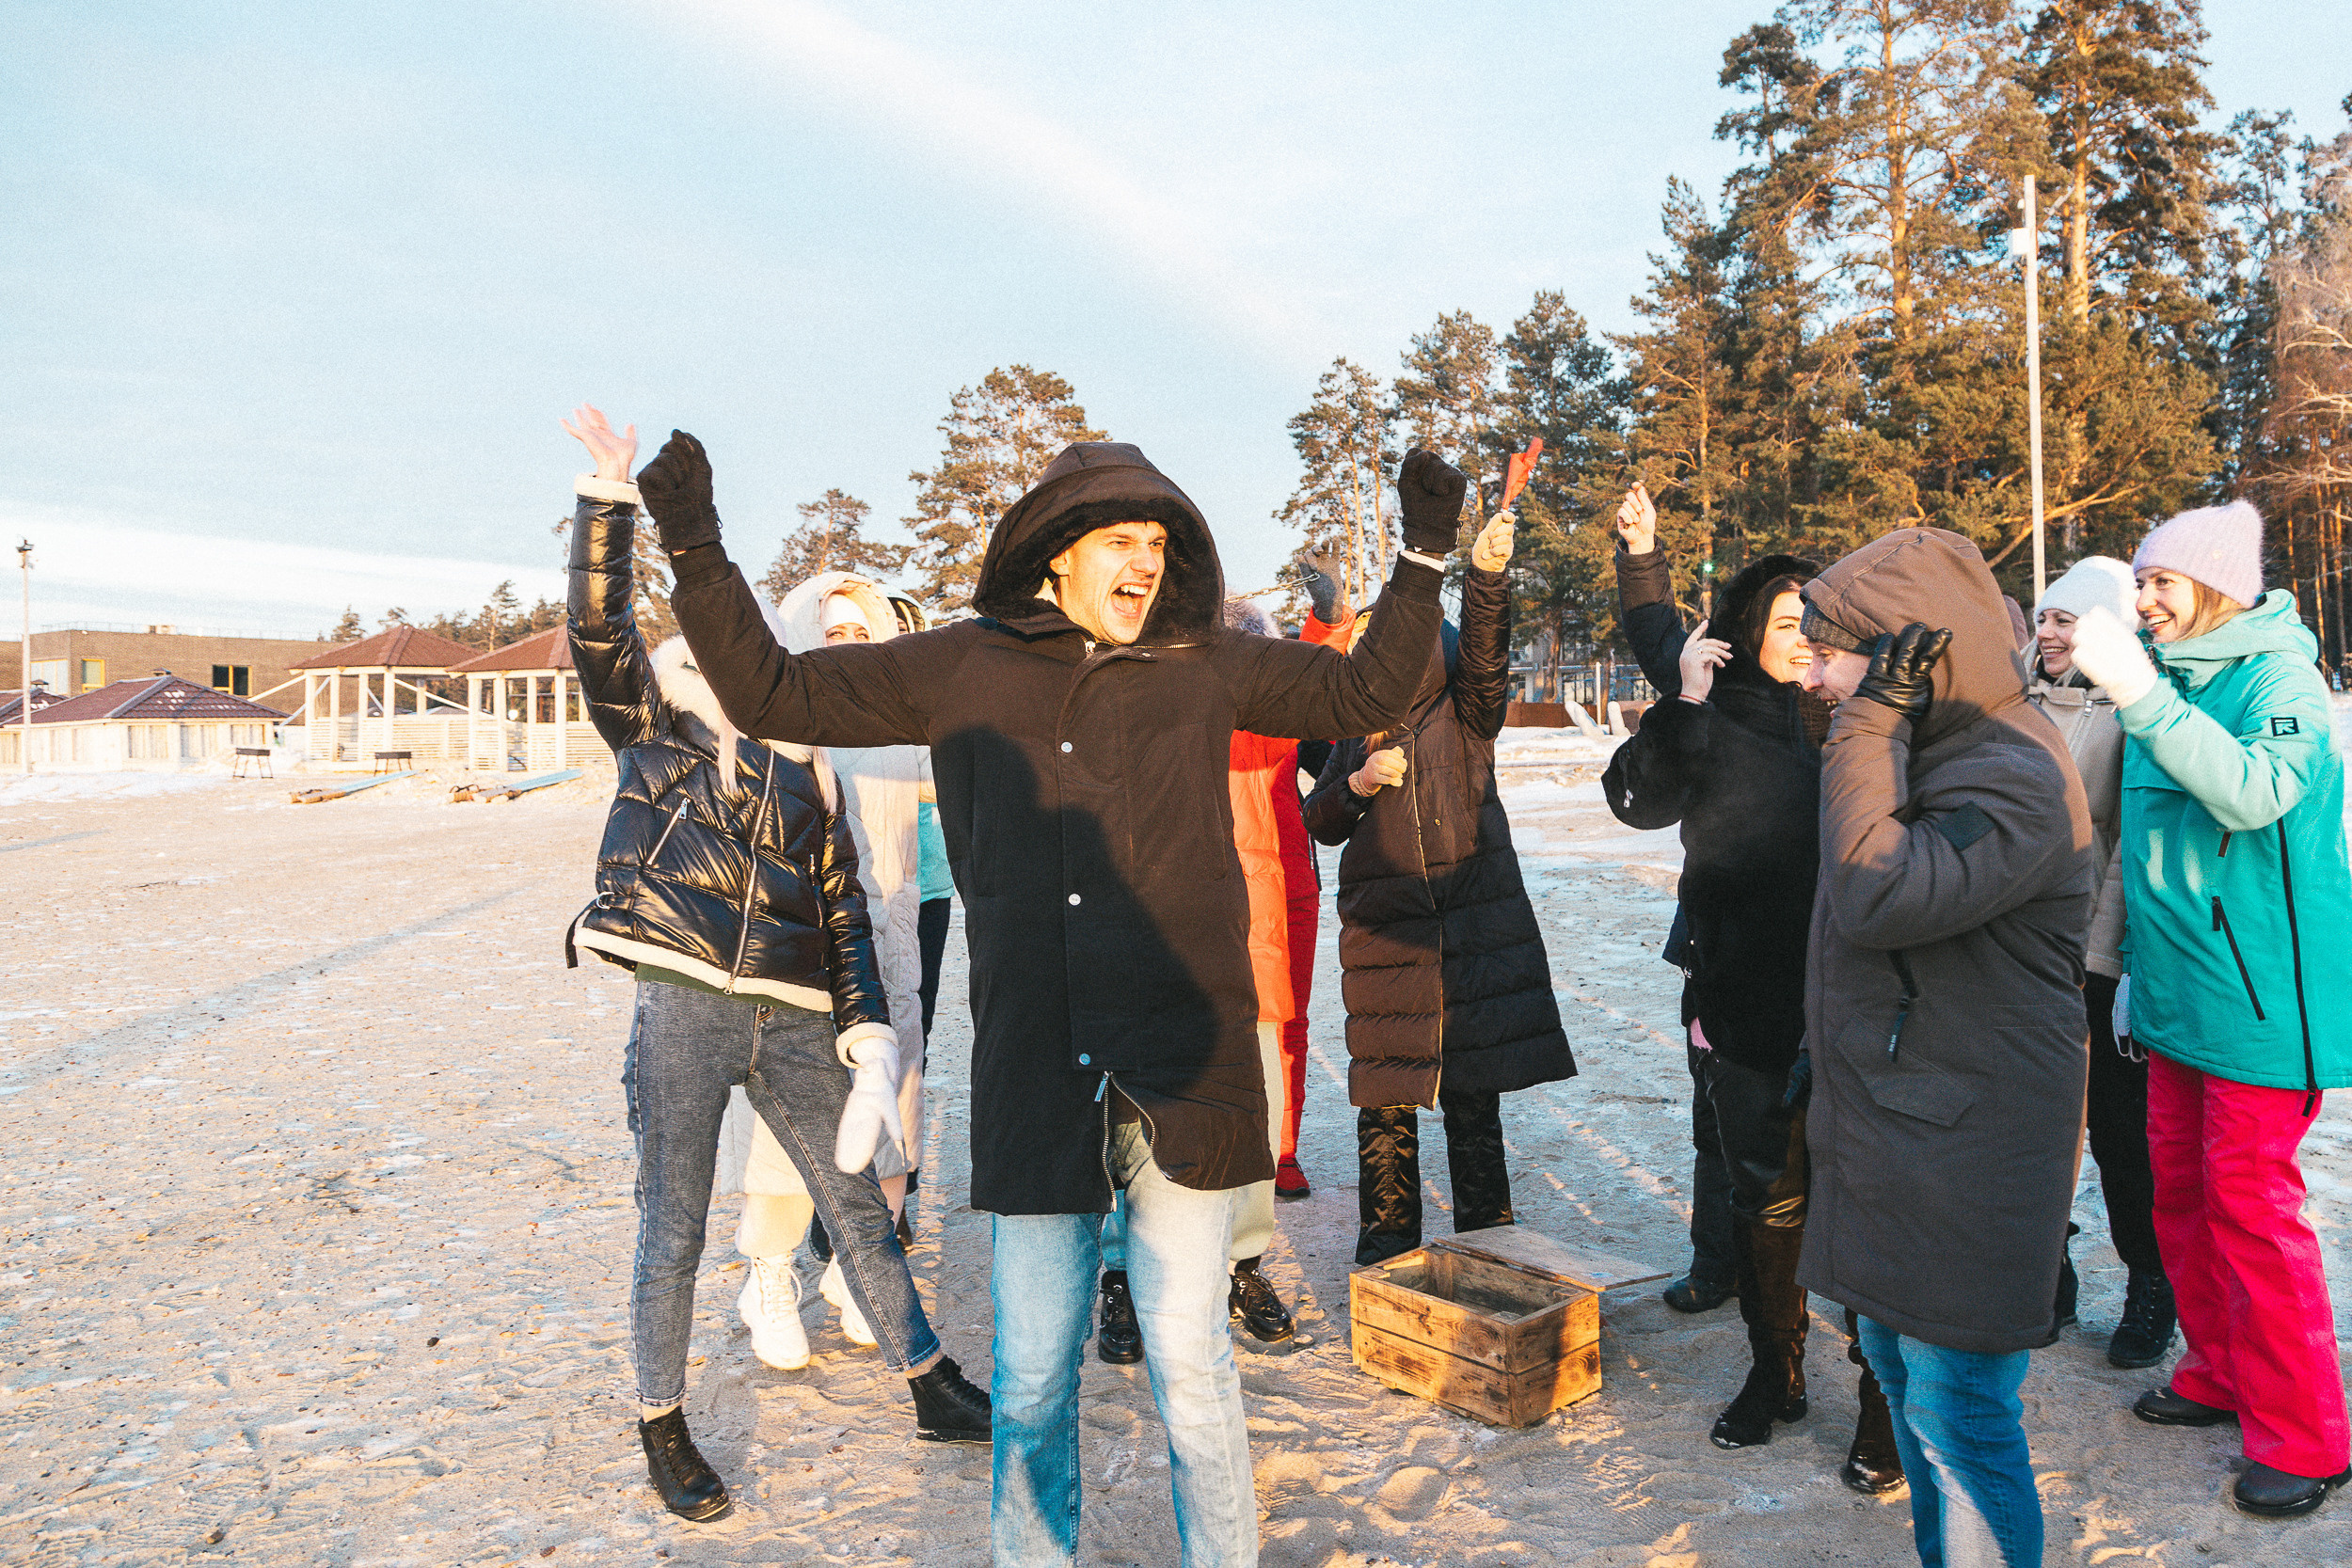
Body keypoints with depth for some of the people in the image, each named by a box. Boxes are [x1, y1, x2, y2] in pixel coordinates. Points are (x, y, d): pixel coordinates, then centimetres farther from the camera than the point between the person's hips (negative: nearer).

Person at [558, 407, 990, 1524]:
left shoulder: (807, 769, 13)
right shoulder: (651, 729, 9)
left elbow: (843, 909, 10)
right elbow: (597, 627, -6)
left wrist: (867, 1035, 3)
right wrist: (608, 495, -13)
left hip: (794, 1022, 3)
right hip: (681, 1013, -2)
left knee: (860, 1207, 11)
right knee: (673, 1234, 7)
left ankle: (934, 1392, 26)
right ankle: (663, 1430, 27)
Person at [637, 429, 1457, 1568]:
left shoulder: (1204, 666, 8)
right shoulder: (960, 670, 7)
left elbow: (1366, 691, 19)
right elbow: (772, 693, 12)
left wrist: (1425, 558, 11)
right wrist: (697, 551, 6)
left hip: (1182, 1070, 0)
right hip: (1036, 1076, 1)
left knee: (1189, 1359, 7)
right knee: (1032, 1371, 10)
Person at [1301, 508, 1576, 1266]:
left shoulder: (1464, 718, 3)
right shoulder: (1355, 734, 11)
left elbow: (1484, 651, -16)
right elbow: (1320, 824, 13)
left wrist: (1487, 572, -32)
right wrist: (1358, 786, -7)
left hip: (1473, 934, -2)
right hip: (1383, 937, 2)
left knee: (1474, 1097, 6)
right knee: (1385, 1104, 5)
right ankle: (1385, 1254, 20)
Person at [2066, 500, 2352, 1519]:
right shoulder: (2166, 681, 12)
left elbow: (2254, 792, -32)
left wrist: (2139, 694, -36)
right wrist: (2139, 972, 21)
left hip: (2256, 998, -8)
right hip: (2175, 995, 8)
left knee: (2251, 1208, -2)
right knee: (2182, 1194, 15)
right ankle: (2219, 1378, 31)